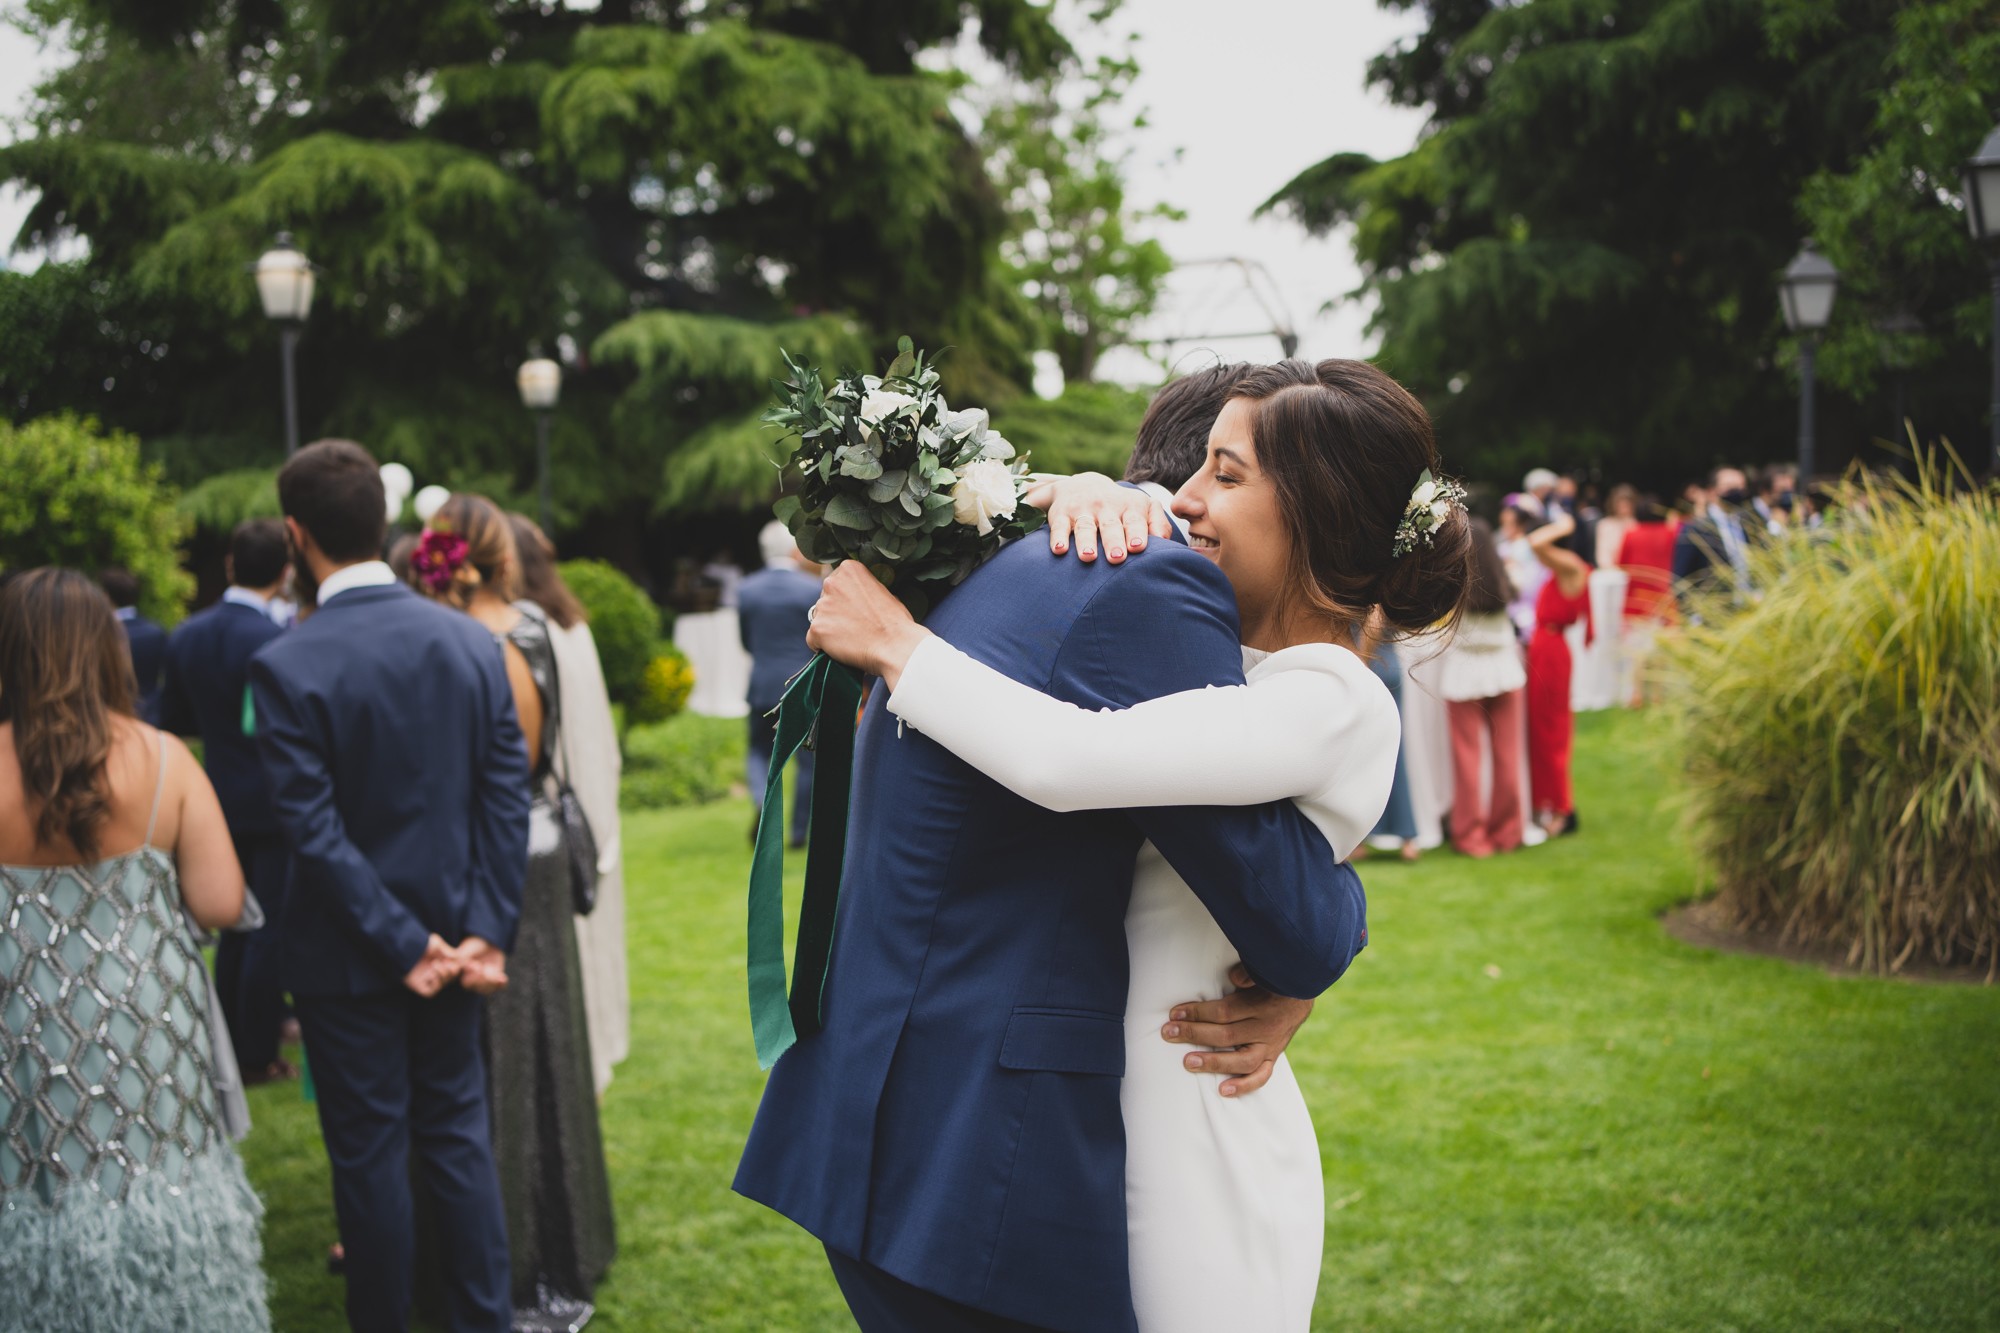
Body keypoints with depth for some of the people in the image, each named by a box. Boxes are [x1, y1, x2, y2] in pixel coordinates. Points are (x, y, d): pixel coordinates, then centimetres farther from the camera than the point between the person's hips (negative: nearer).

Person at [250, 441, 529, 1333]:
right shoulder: (472, 641, -4)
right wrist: (485, 931, -6)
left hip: (346, 955, -4)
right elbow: (508, 798, -6)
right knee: (459, 1134, 16)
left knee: (370, 1155, 8)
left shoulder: (286, 665, -17)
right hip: (457, 935, 4)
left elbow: (315, 830, -18)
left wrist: (404, 944, -14)